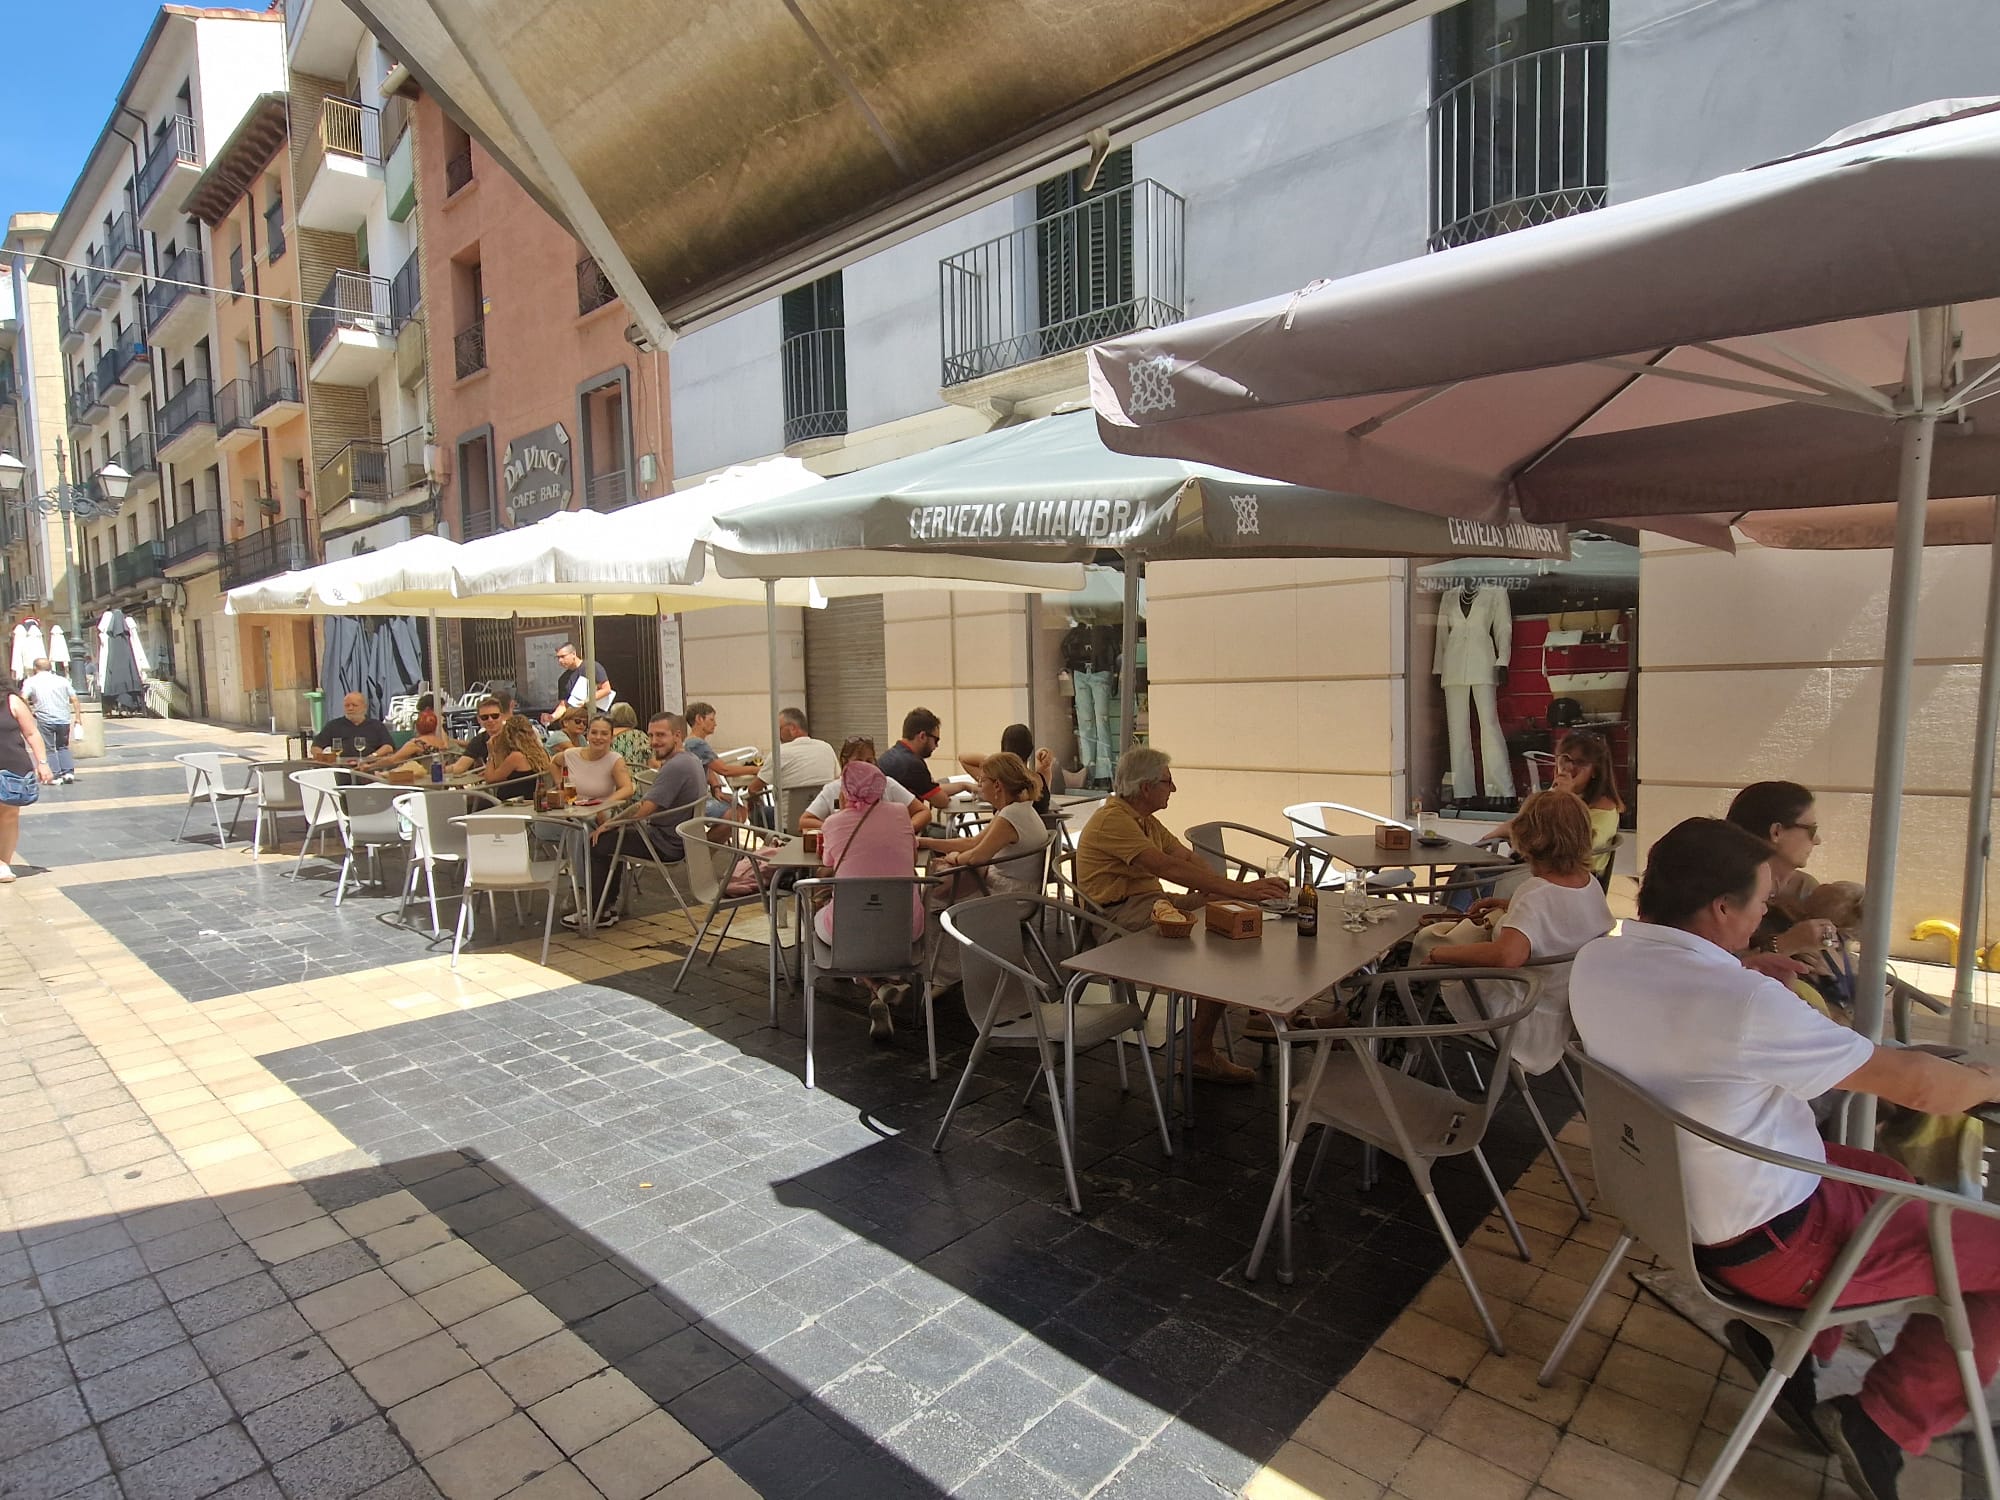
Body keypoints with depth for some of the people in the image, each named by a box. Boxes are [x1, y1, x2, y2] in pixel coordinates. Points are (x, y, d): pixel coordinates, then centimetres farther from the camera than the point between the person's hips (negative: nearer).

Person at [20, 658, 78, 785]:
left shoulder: (30, 681, 3)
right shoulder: (62, 680, 10)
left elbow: (23, 698, -11)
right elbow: (74, 699, 7)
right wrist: (77, 717, 11)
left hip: (45, 719, -3)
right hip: (64, 718, 3)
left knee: (48, 748, 7)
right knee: (63, 747, 18)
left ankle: (56, 775, 4)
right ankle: (68, 772, 7)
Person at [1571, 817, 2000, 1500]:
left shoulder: (1595, 962, -10)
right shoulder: (1746, 1004, -34)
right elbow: (1917, 1085, -19)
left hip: (1668, 1192, 8)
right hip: (1768, 1243, -8)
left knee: (1891, 1178, 29)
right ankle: (1884, 1422, 10)